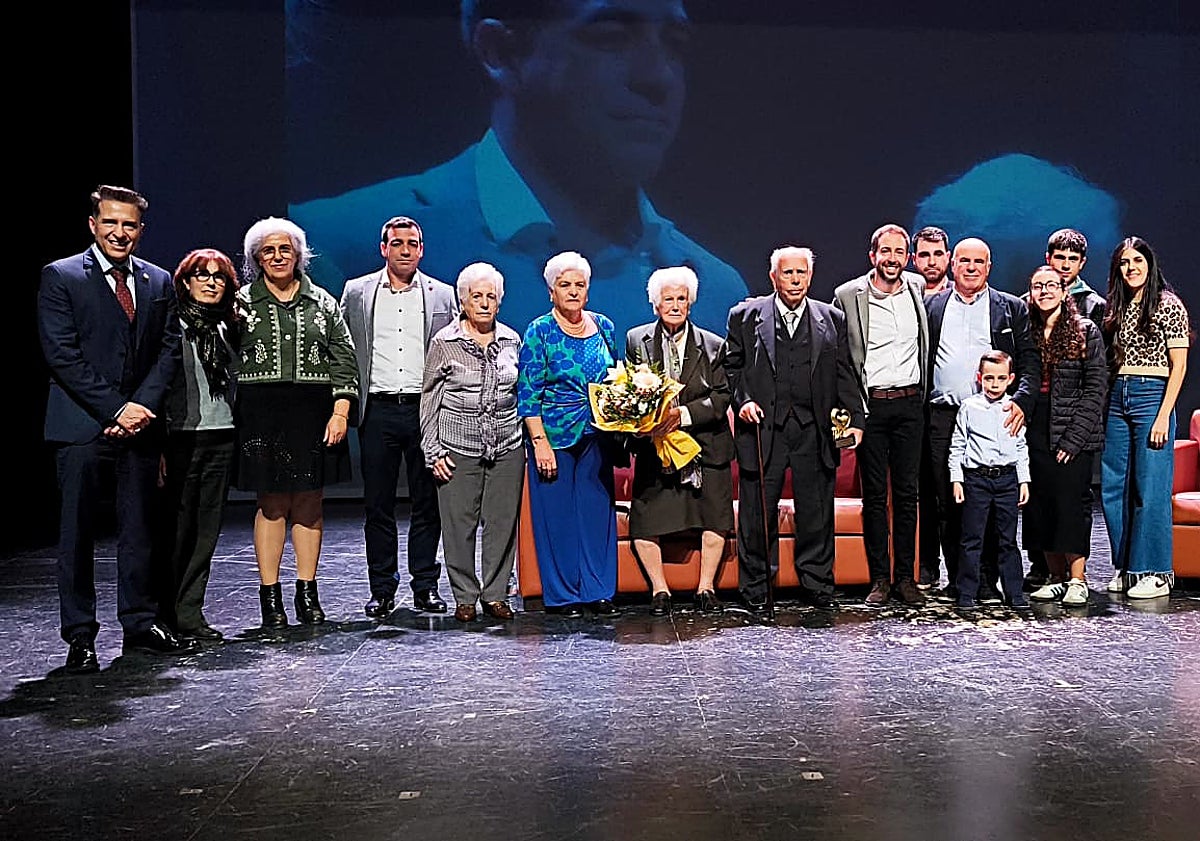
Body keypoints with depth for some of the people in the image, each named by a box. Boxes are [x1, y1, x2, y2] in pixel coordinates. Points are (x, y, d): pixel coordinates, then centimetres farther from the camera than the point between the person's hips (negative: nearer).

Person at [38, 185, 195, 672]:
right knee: (77, 534, 2)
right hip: (82, 426, -3)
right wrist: (116, 408, -13)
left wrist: (143, 406, -8)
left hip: (139, 424, 4)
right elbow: (62, 355, -8)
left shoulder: (159, 282, 12)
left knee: (140, 529, 9)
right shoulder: (60, 277, 0)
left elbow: (169, 349, 7)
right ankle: (79, 636, 10)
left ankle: (141, 623, 19)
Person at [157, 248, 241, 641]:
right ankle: (168, 615, 10)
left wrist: (237, 437, 12)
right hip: (181, 438, -5)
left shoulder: (227, 328, 14)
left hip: (222, 439, 6)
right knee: (177, 529, -1)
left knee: (207, 530, 6)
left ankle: (190, 613, 14)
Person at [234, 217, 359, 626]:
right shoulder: (241, 303, 7)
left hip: (314, 413, 2)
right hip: (263, 414, -1)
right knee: (272, 503, 1)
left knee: (309, 503, 5)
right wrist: (235, 414, -6)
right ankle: (270, 596, 9)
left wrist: (340, 411, -3)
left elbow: (343, 360, 7)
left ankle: (307, 594, 13)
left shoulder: (322, 302, 11)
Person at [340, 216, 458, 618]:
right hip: (378, 410, 0)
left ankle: (426, 585, 16)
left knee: (427, 503, 5)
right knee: (378, 505, 4)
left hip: (427, 408, 0)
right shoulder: (357, 292, 9)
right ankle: (382, 590, 14)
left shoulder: (442, 295, 9)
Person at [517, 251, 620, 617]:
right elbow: (527, 393, -8)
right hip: (553, 435, -4)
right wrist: (540, 442, -14)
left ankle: (598, 590, 17)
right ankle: (561, 594, 12)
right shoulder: (539, 331, -5)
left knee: (597, 509, 6)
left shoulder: (604, 327, 9)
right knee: (556, 512, 1)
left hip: (597, 436, 4)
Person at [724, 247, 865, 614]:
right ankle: (755, 589, 15)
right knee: (758, 510, 3)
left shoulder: (833, 319, 11)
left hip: (814, 429, 2)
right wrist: (742, 400, -8)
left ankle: (817, 584, 20)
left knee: (817, 510, 6)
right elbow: (732, 367, 8)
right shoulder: (745, 316, 7)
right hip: (763, 427, -1)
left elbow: (844, 375, 10)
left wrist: (854, 418, 1)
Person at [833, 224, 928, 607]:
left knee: (907, 493, 6)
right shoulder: (848, 295, -3)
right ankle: (879, 578, 10)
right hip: (870, 405, -3)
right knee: (874, 495, 3)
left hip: (910, 404, 3)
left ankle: (905, 576, 13)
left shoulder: (918, 288, 7)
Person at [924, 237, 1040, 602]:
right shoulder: (931, 305, 14)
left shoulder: (1012, 308, 11)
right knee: (947, 504, 3)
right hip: (943, 417, 1)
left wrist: (1020, 402, -11)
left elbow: (1030, 363, 5)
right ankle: (958, 582, 11)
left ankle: (986, 582, 6)